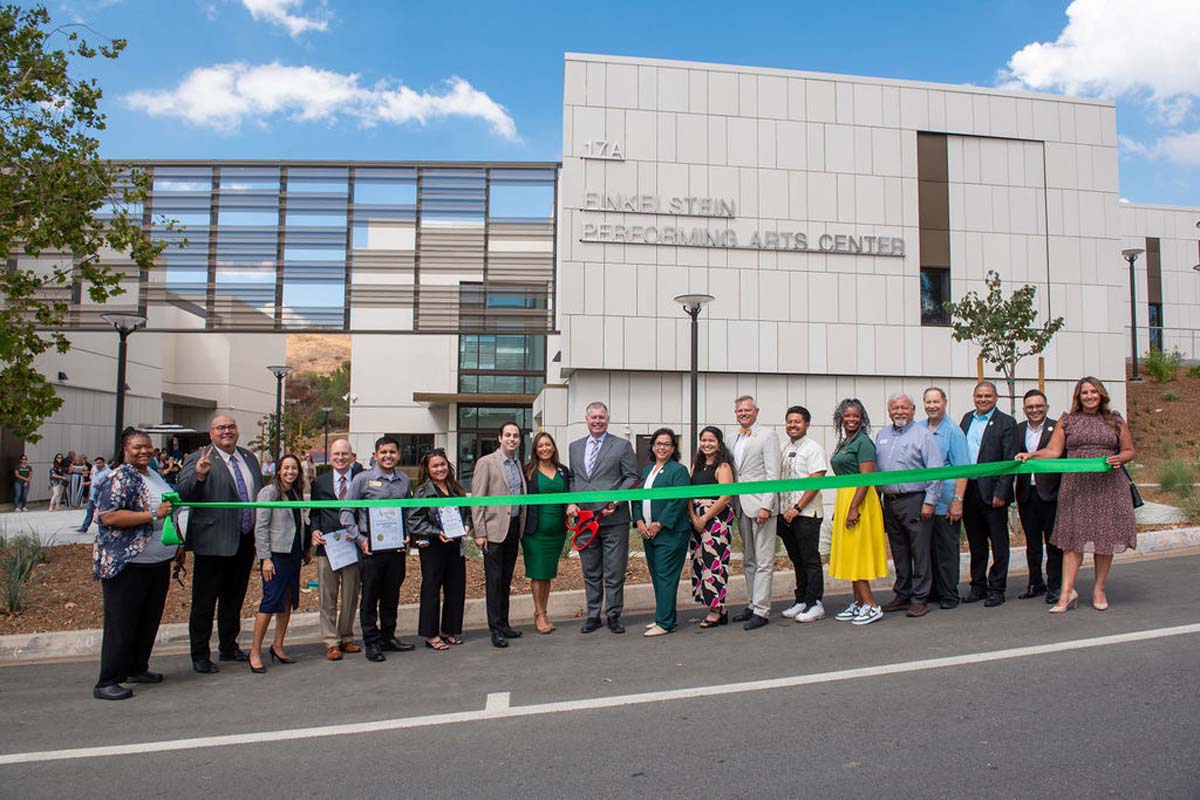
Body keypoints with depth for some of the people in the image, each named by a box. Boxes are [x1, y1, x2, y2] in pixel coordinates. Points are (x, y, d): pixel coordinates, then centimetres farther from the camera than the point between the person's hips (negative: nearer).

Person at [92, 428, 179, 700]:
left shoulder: (154, 475, 13)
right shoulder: (120, 478, -13)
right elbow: (108, 516, -24)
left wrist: (177, 545, 23)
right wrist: (154, 515, -26)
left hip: (159, 562, 8)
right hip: (127, 565, -8)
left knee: (149, 620, 16)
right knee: (121, 624, -2)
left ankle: (137, 669, 29)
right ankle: (107, 683, 6)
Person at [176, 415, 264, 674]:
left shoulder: (249, 458, 10)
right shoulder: (198, 460, -9)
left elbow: (261, 493, 19)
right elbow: (182, 494, -19)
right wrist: (199, 476, -37)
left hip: (245, 542, 6)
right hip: (214, 543, -6)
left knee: (234, 599, 19)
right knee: (204, 602, 4)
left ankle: (228, 647, 34)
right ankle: (200, 655, 16)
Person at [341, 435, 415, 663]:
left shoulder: (404, 480, 8)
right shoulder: (363, 479, -3)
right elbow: (346, 511, -2)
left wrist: (408, 537, 3)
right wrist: (360, 539, -10)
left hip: (397, 548, 4)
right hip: (371, 548, -4)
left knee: (392, 595, 13)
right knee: (370, 596, 2)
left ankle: (388, 637, 27)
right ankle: (371, 643, 12)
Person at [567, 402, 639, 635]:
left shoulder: (622, 446, 1)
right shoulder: (575, 447, 14)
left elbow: (632, 478, -3)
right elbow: (571, 479, 16)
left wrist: (615, 502, -14)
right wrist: (571, 502, 0)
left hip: (613, 518, -4)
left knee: (614, 573, 2)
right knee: (590, 572, 12)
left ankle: (613, 615, 15)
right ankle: (593, 615, 23)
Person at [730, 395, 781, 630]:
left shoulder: (767, 435, -4)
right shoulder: (736, 438, 17)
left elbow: (773, 474, -10)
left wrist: (766, 506, -17)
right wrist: (733, 504, 9)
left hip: (760, 504, -8)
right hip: (741, 506, 8)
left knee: (764, 561, -5)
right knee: (748, 561, 13)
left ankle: (761, 610, -3)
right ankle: (752, 604, 21)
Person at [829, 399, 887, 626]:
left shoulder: (863, 442, -11)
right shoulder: (843, 443, 15)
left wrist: (854, 508, -23)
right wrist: (838, 508, 18)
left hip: (859, 500, -9)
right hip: (843, 499, 9)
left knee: (856, 553, -7)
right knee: (849, 554, 11)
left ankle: (872, 606, -2)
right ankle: (858, 602, 18)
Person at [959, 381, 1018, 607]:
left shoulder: (1006, 423, -5)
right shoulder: (967, 418, 12)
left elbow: (1010, 461, -9)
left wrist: (1000, 493, -15)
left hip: (992, 493, -5)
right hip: (968, 492, 5)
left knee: (998, 544, 5)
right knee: (975, 543, 14)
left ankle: (996, 589, 13)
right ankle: (978, 586, 23)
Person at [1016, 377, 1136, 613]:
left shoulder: (1115, 421, 9)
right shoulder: (1067, 421, 8)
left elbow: (1129, 450, 13)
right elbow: (1053, 451, 1)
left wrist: (1119, 459, -8)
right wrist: (1030, 455, -15)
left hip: (1108, 485, 1)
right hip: (1076, 486, -1)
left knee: (1105, 537, 3)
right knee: (1073, 538, -3)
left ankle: (1099, 589, 17)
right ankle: (1067, 592, -4)